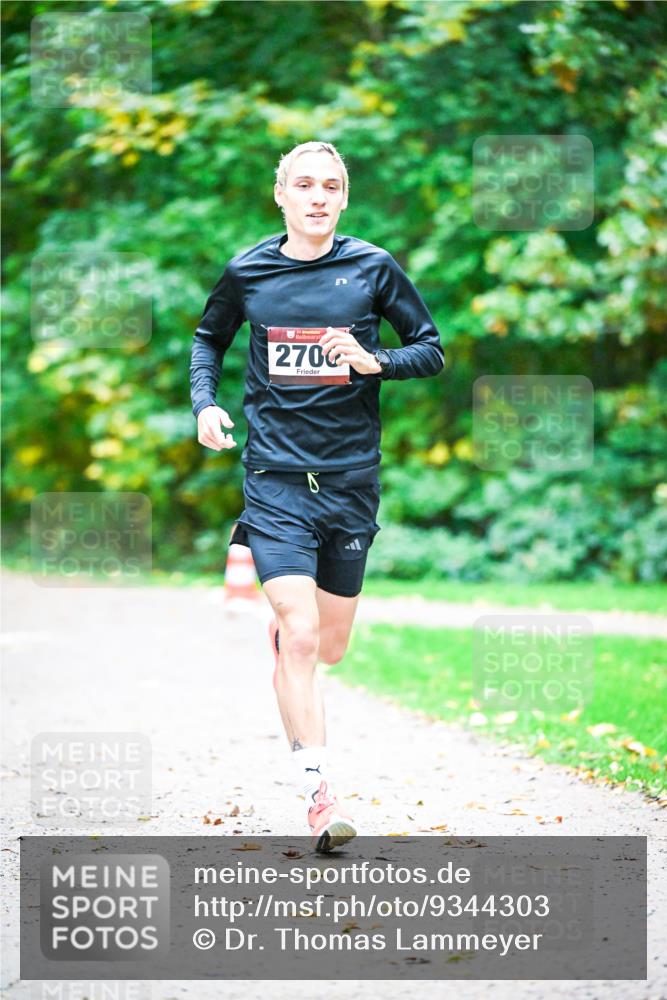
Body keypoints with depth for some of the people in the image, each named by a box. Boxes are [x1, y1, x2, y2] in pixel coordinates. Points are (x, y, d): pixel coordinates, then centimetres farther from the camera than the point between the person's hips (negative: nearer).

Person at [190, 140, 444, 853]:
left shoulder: (373, 268, 0)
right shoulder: (246, 272, 2)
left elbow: (433, 351, 5)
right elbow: (208, 339, 20)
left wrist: (374, 361, -13)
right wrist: (205, 401, 2)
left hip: (351, 479, 2)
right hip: (275, 476, -2)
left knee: (328, 647, 10)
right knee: (300, 640, -15)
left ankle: (281, 627, 45)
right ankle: (320, 794, -12)